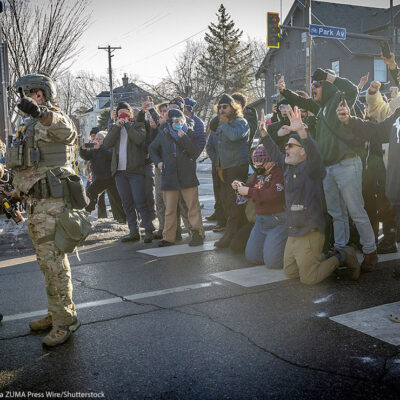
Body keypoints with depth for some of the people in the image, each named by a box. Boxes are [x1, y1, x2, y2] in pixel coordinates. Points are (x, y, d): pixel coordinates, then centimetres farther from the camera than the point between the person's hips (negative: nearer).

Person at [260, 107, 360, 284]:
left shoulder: (311, 168, -12)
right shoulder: (288, 167, 12)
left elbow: (314, 153, -31)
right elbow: (275, 154, 24)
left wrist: (301, 131, -46)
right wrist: (263, 132, 17)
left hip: (310, 233, -9)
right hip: (292, 234, 9)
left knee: (309, 279, -6)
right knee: (289, 273, 16)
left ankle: (342, 257, 12)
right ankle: (331, 259, 25)